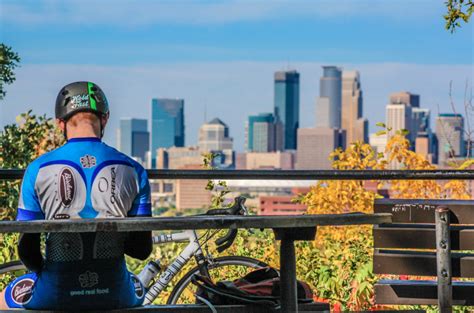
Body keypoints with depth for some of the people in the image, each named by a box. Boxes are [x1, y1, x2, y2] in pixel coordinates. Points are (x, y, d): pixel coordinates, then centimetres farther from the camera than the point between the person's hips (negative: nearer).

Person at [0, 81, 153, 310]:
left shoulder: (39, 169, -5)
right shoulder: (132, 170, -1)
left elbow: (27, 250, -3)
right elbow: (142, 249, 1)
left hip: (54, 295, -2)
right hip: (114, 295, 2)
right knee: (138, 289, 38)